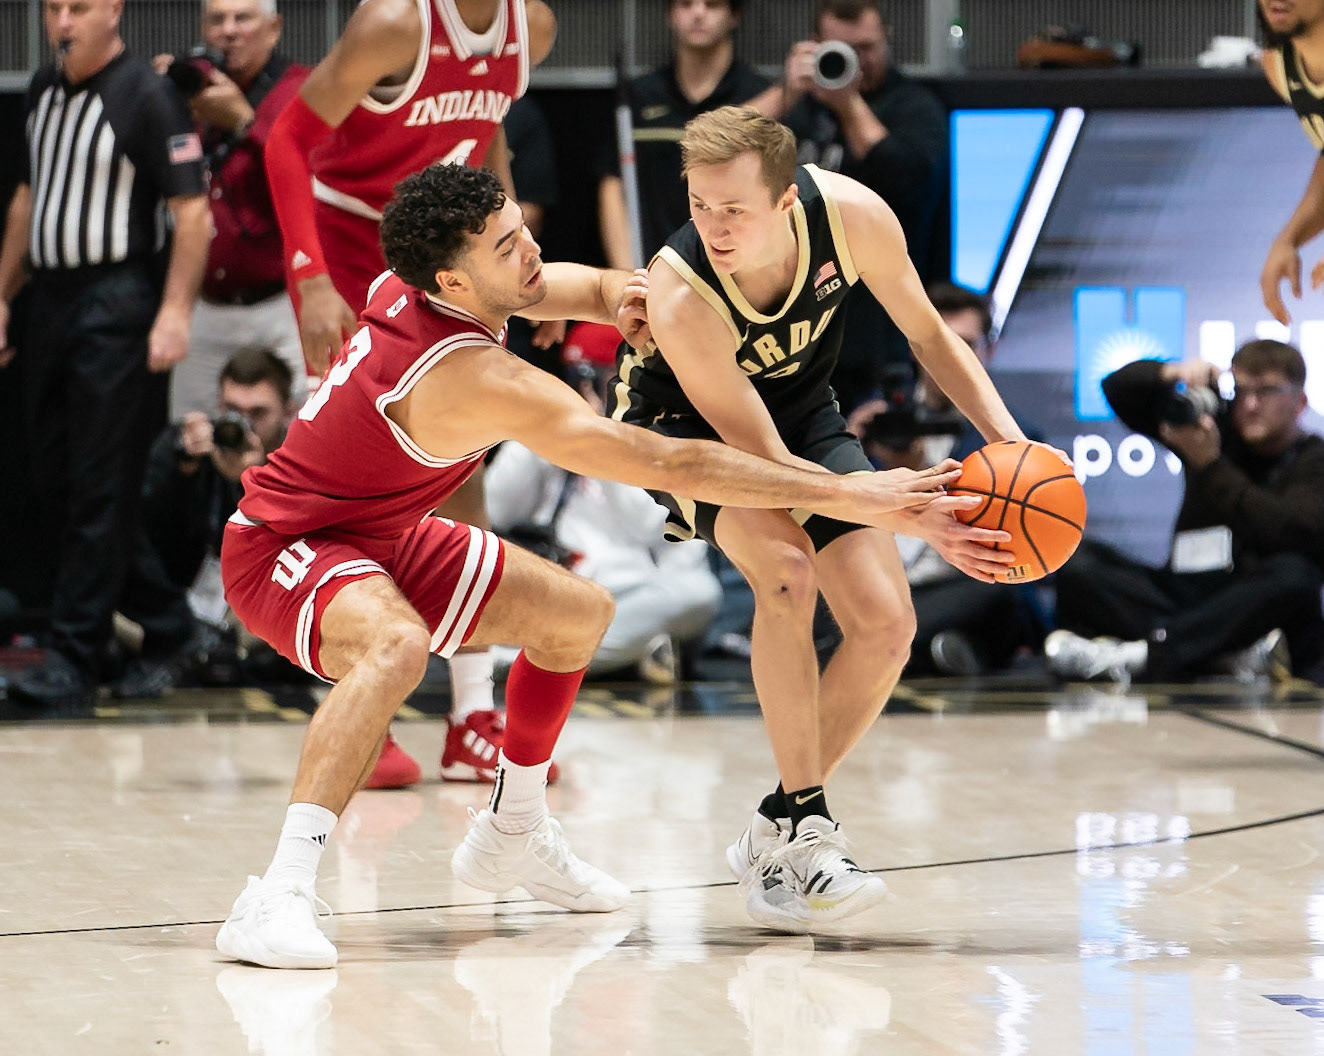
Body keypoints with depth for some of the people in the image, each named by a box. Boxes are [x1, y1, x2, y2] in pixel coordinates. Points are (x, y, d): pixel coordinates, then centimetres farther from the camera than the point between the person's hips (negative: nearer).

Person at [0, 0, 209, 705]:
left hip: (116, 303, -8)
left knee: (100, 489, -6)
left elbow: (192, 211, -14)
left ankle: (75, 653, -6)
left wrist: (175, 314, -19)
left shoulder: (146, 97, -10)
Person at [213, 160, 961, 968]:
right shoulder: (478, 381, -34)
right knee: (396, 647, -42)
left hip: (377, 532, 10)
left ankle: (513, 836, 35)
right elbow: (669, 464, -35)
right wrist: (845, 495, -33)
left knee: (579, 614, 17)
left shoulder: (423, 282, -8)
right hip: (281, 549, -10)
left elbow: (589, 287, 13)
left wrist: (617, 297, -13)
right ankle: (280, 896, -45)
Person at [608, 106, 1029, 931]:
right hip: (685, 422, -5)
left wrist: (1007, 439, -23)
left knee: (886, 625, -9)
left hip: (801, 406, 5)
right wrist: (914, 518, -44)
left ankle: (775, 834, 9)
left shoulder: (852, 215, -29)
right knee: (786, 565, -33)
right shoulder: (680, 297, -39)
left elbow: (929, 335, -9)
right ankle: (806, 829, -23)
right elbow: (766, 464, -36)